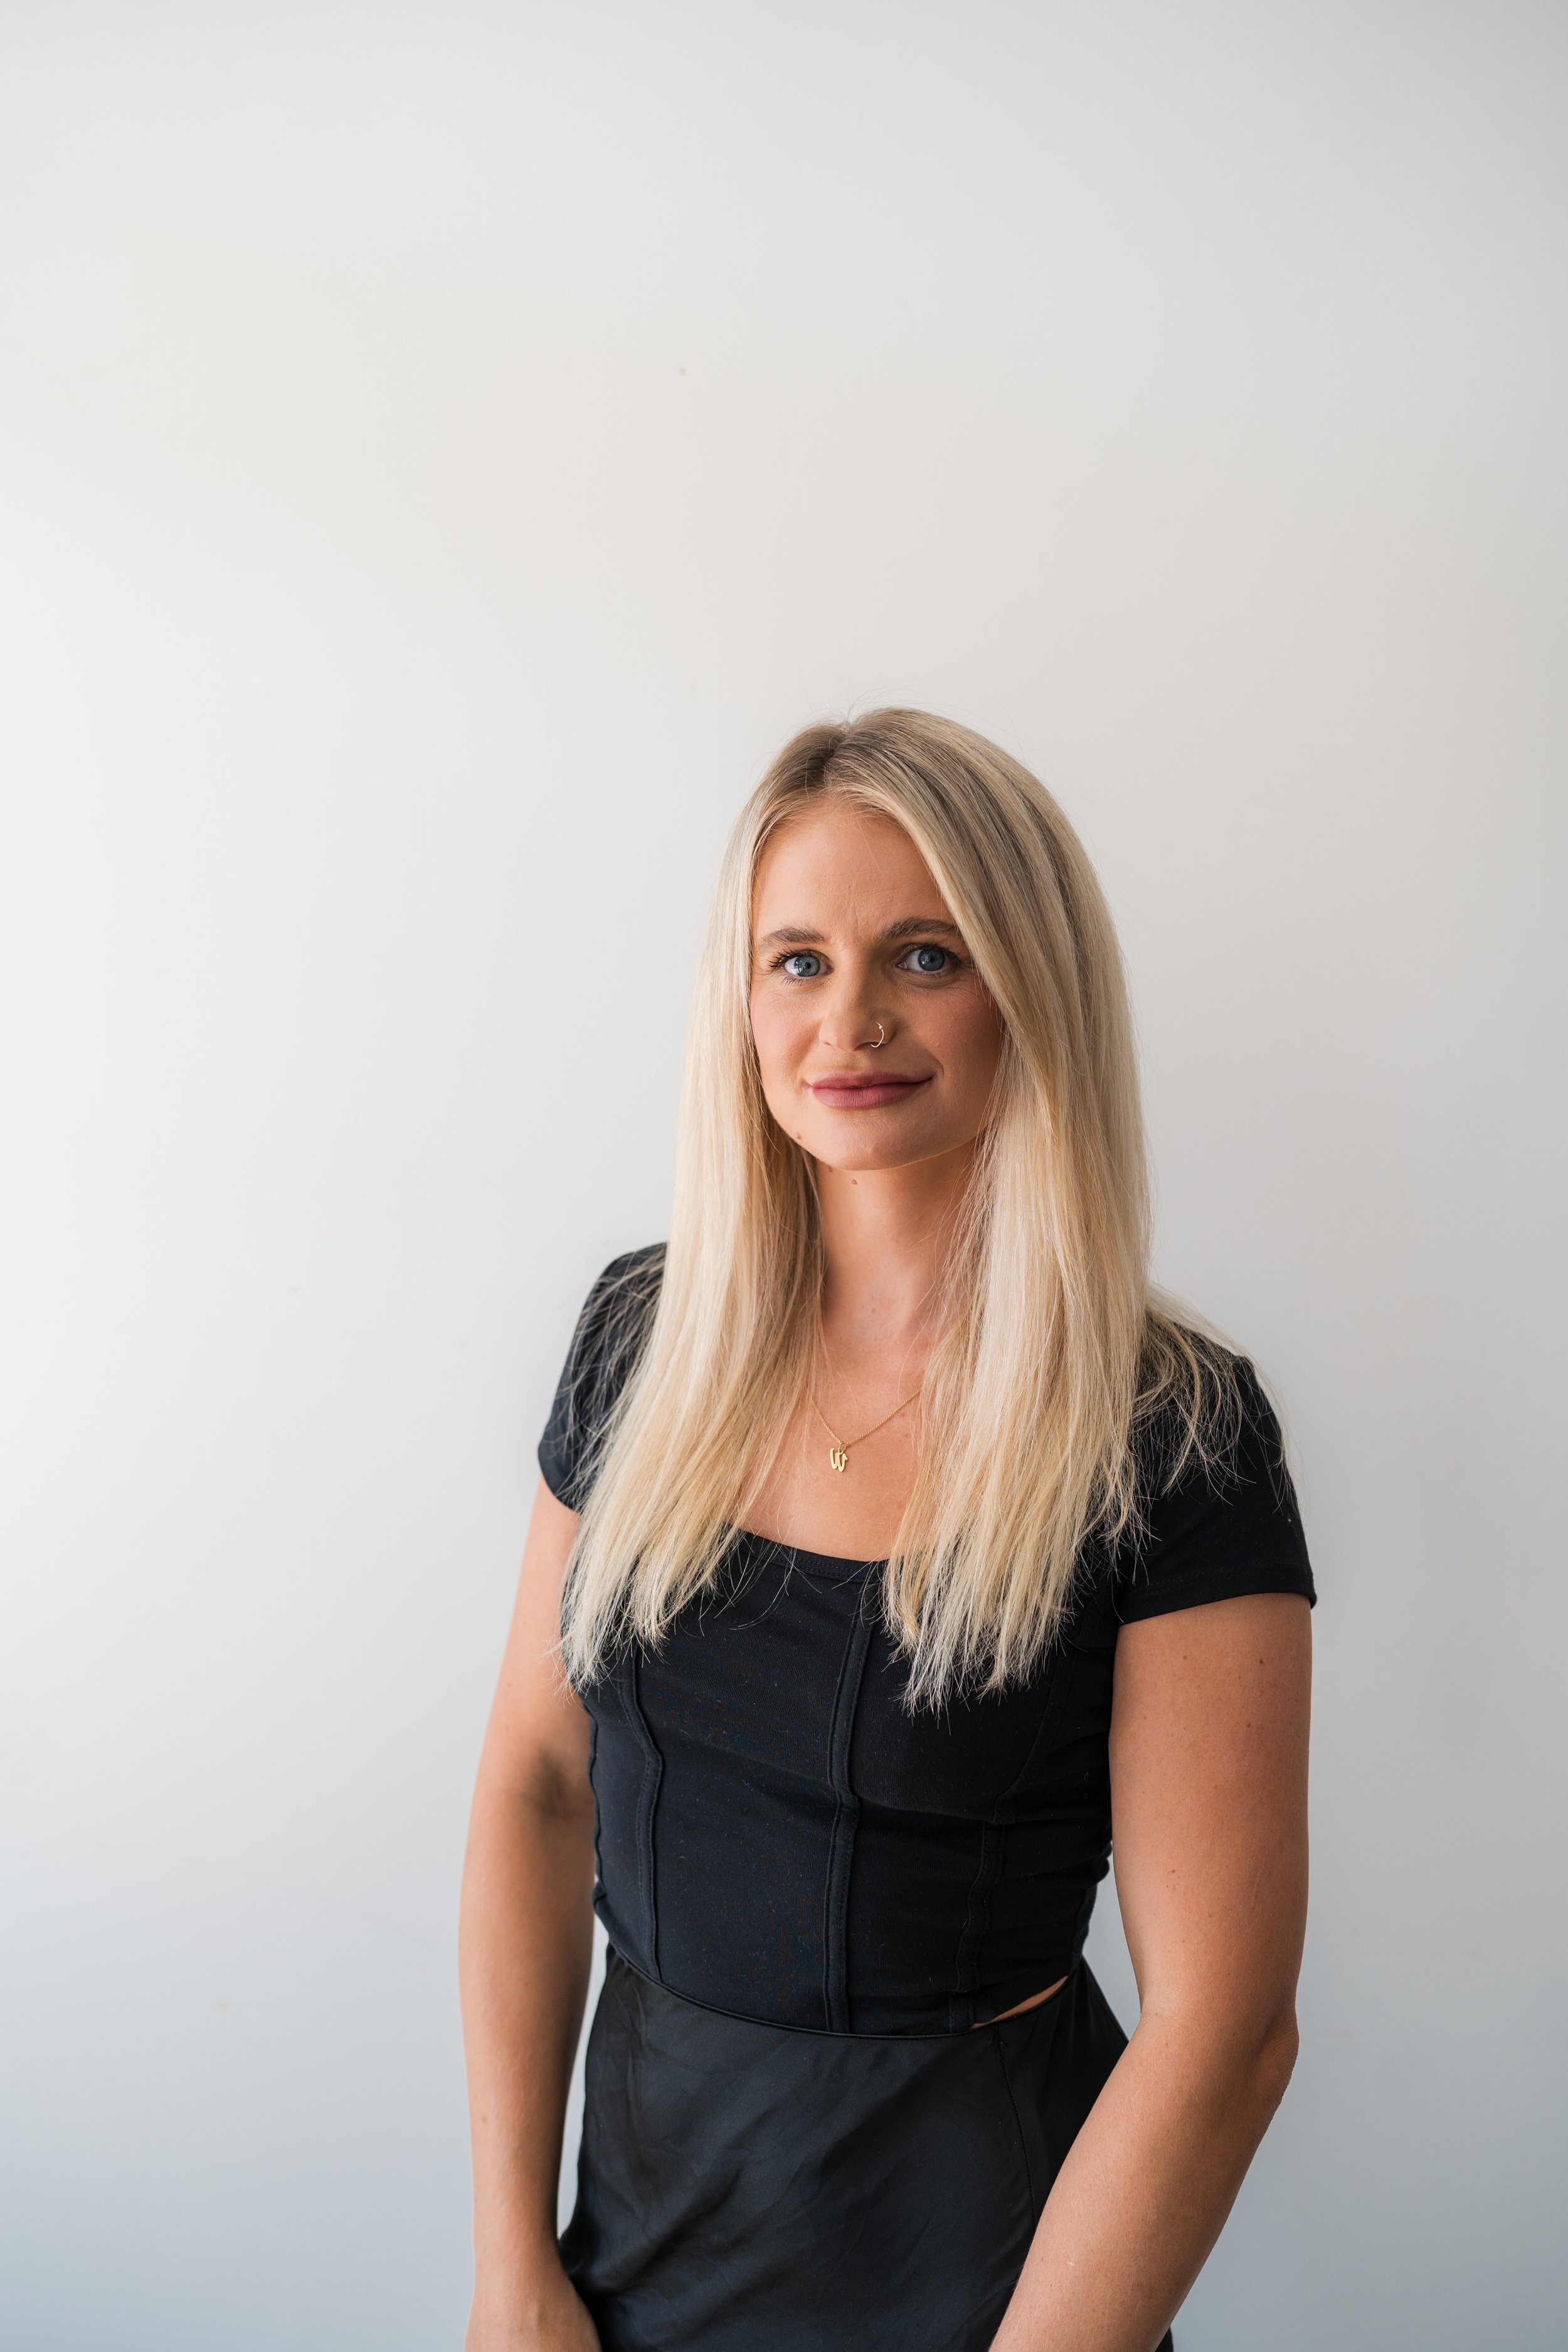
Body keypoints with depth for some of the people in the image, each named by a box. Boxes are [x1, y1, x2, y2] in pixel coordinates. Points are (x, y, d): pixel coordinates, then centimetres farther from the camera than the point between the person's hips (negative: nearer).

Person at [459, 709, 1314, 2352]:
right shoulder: (643, 1336, -6)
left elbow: (1222, 2020, -17)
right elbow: (538, 1781, -1)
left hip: (978, 2220, -4)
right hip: (646, 2151, 4)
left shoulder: (1172, 1435, -18)